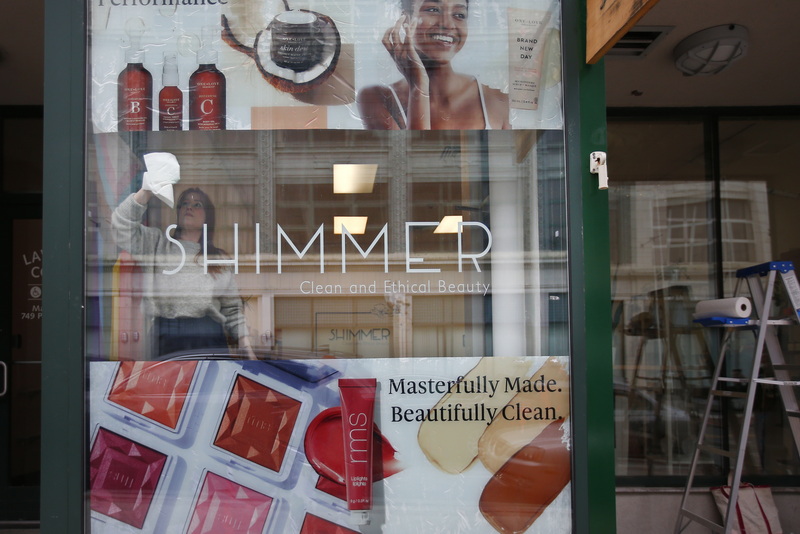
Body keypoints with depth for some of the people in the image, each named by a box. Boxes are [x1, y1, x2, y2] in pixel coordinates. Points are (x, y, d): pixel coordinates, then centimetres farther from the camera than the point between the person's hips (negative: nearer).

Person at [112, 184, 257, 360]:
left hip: (210, 339, 1)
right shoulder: (157, 244, 13)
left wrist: (245, 345, 3)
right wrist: (147, 191, -12)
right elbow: (122, 223, -3)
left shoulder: (219, 259, 16)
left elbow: (232, 308, 13)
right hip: (166, 340, -1)